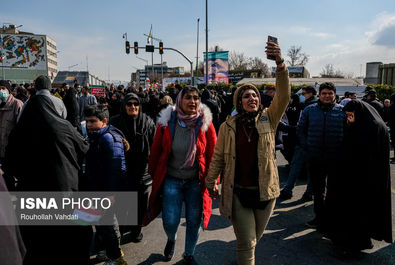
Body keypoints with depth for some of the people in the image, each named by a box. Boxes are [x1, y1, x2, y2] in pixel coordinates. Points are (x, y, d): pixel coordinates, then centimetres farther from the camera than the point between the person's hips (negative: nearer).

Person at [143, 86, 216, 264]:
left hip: (196, 181, 1)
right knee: (170, 222, 1)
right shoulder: (166, 122, -7)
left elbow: (212, 154, -3)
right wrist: (152, 176, 5)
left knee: (194, 222, 11)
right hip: (171, 180, 0)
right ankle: (171, 239, 41)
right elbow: (155, 151, 1)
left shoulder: (205, 123, -7)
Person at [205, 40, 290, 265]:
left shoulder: (268, 119, -1)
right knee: (247, 243, 2)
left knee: (254, 238, 21)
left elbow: (284, 96, -16)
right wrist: (211, 182, 7)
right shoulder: (228, 126, -3)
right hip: (238, 192, -2)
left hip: (265, 191, 2)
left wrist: (280, 62, -29)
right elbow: (218, 157, 5)